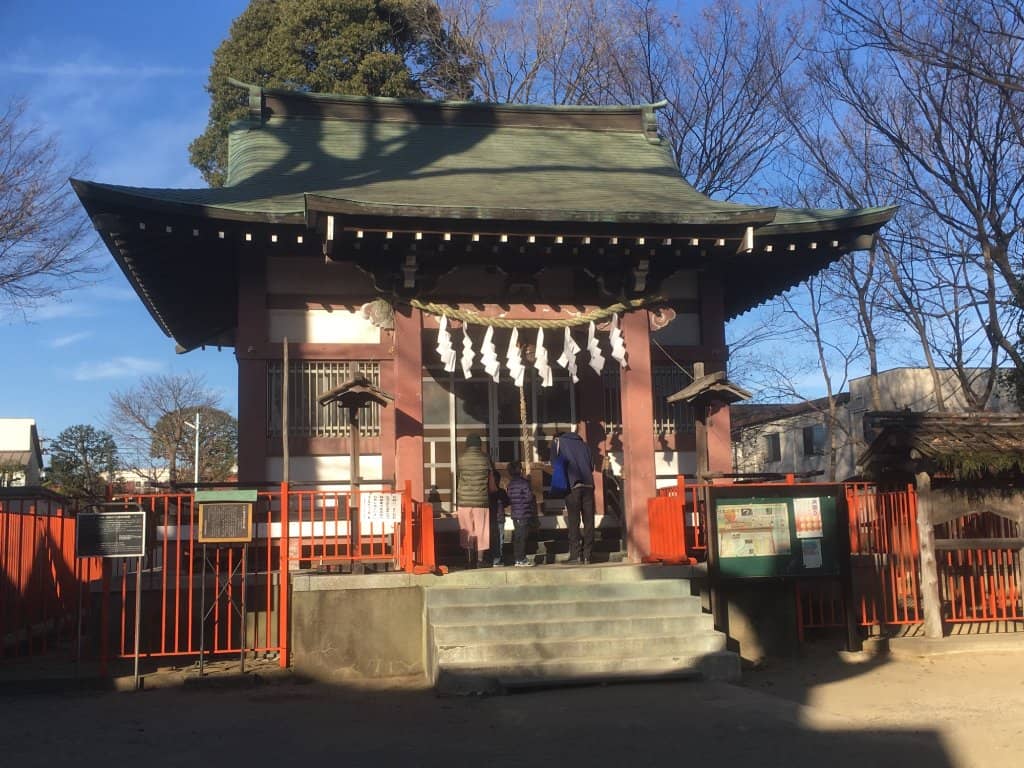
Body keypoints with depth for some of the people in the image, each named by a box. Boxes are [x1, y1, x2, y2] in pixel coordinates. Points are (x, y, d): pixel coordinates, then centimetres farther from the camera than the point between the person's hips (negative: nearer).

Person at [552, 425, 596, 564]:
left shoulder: (558, 442, 14)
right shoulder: (583, 444, 22)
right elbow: (592, 466, 19)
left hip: (572, 486, -3)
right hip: (588, 486, 3)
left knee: (573, 522, -2)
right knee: (588, 521, 3)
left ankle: (575, 555, -6)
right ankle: (587, 555, 2)